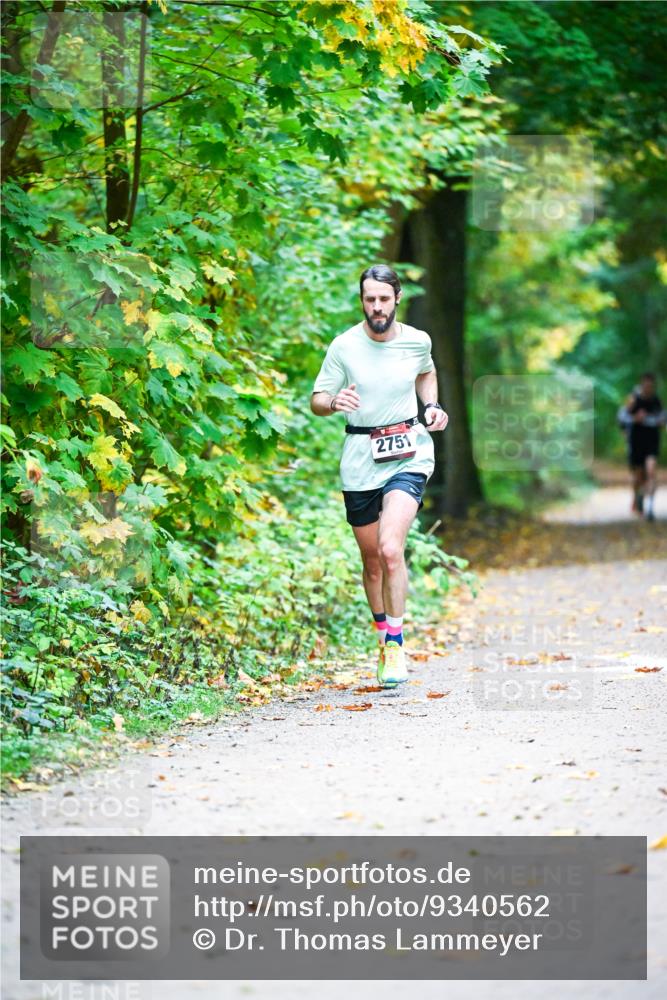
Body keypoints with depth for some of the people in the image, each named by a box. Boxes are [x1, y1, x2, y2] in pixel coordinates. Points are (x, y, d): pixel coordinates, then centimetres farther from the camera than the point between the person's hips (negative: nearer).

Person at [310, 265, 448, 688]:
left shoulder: (417, 341, 1)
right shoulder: (344, 346, -5)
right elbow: (317, 400, 0)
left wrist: (433, 406, 6)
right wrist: (335, 402, -23)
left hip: (408, 454, -1)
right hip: (360, 459, 1)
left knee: (391, 548, -21)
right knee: (372, 560, 10)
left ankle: (396, 644, -11)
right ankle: (384, 633, 34)